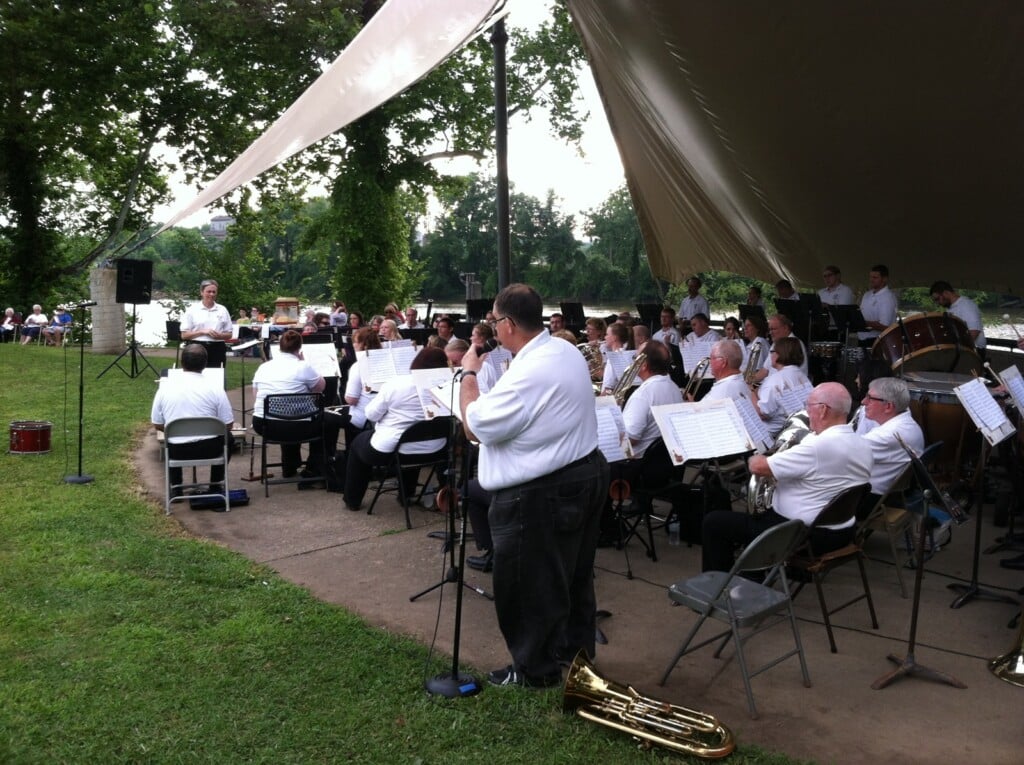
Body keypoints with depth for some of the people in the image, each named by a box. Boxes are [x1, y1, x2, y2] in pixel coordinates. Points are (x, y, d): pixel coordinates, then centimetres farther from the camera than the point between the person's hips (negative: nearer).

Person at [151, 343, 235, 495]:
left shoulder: (165, 387, -3)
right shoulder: (215, 387, -8)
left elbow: (157, 425, 6)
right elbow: (228, 425, -3)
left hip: (177, 451, 2)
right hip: (209, 448, -2)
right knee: (228, 437, 31)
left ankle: (175, 488, 30)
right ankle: (216, 485, 29)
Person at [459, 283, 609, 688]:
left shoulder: (528, 373, -27)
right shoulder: (567, 351, 5)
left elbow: (476, 427, -22)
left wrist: (469, 374, -11)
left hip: (542, 493, -10)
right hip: (587, 472, 10)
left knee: (529, 582, 7)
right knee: (573, 571, 24)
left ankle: (535, 668, 22)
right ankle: (577, 645, 40)